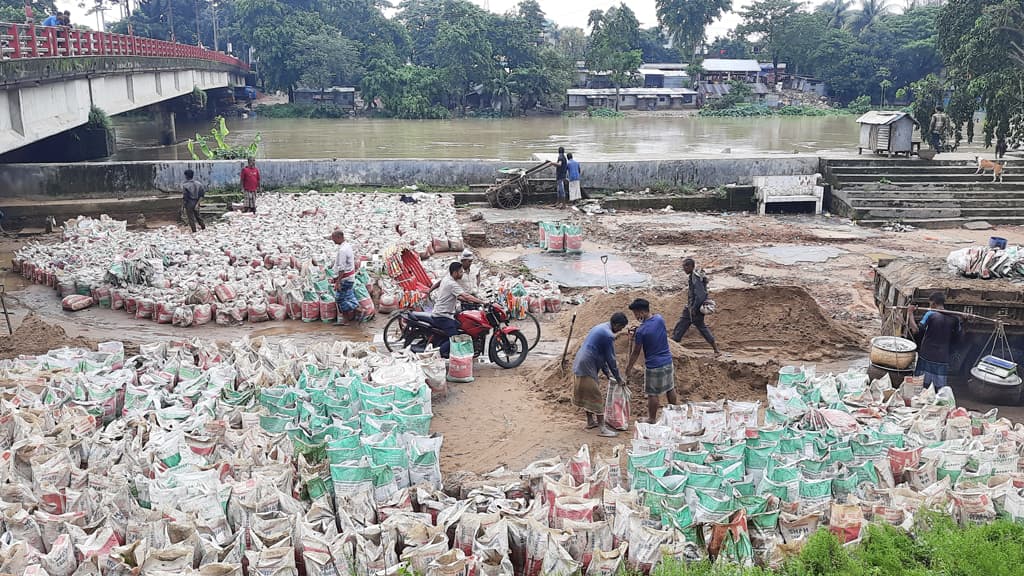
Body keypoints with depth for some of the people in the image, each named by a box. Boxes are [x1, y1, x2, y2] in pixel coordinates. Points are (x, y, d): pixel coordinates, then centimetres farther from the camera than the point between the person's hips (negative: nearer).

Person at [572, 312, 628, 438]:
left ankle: (590, 421, 34)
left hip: (578, 366, 10)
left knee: (586, 395, 21)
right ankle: (603, 429, -1)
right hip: (587, 368, -10)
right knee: (597, 399, -4)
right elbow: (611, 359, -11)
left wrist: (608, 374, 21)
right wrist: (618, 379, 2)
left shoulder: (600, 328, 14)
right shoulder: (608, 335, -16)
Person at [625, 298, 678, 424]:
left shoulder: (641, 331, -21)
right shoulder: (659, 319, -5)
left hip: (653, 366, -7)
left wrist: (628, 368, 0)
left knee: (652, 394, 6)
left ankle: (652, 419, 17)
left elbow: (636, 353, -12)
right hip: (667, 361, 7)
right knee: (670, 388, 21)